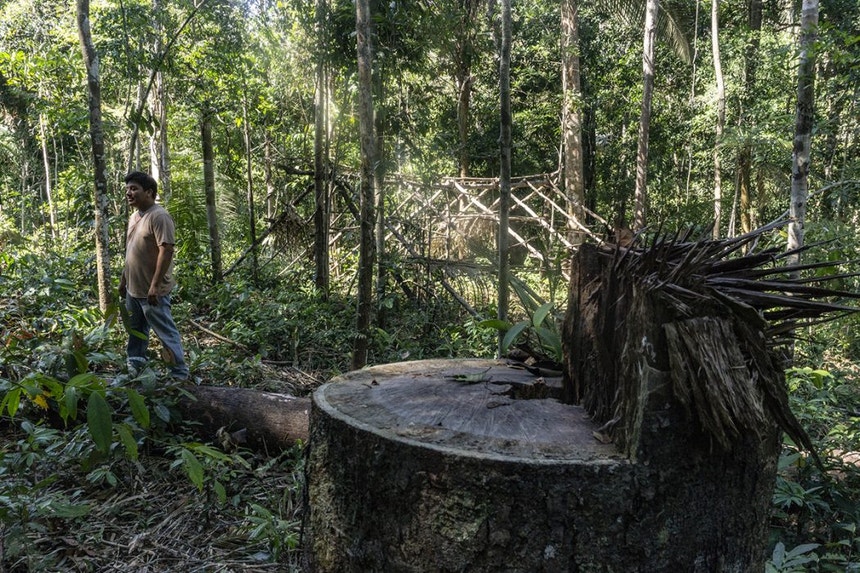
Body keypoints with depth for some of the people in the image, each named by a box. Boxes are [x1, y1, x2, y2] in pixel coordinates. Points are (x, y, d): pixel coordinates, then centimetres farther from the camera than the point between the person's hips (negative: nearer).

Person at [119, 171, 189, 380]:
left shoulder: (159, 216, -17)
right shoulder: (134, 217, 13)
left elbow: (166, 251, -23)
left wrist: (155, 285, -25)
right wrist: (123, 279, 21)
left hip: (152, 291, -9)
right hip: (133, 289, 9)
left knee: (166, 333, -1)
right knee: (135, 332, 19)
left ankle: (180, 375, 8)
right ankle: (134, 369, 32)